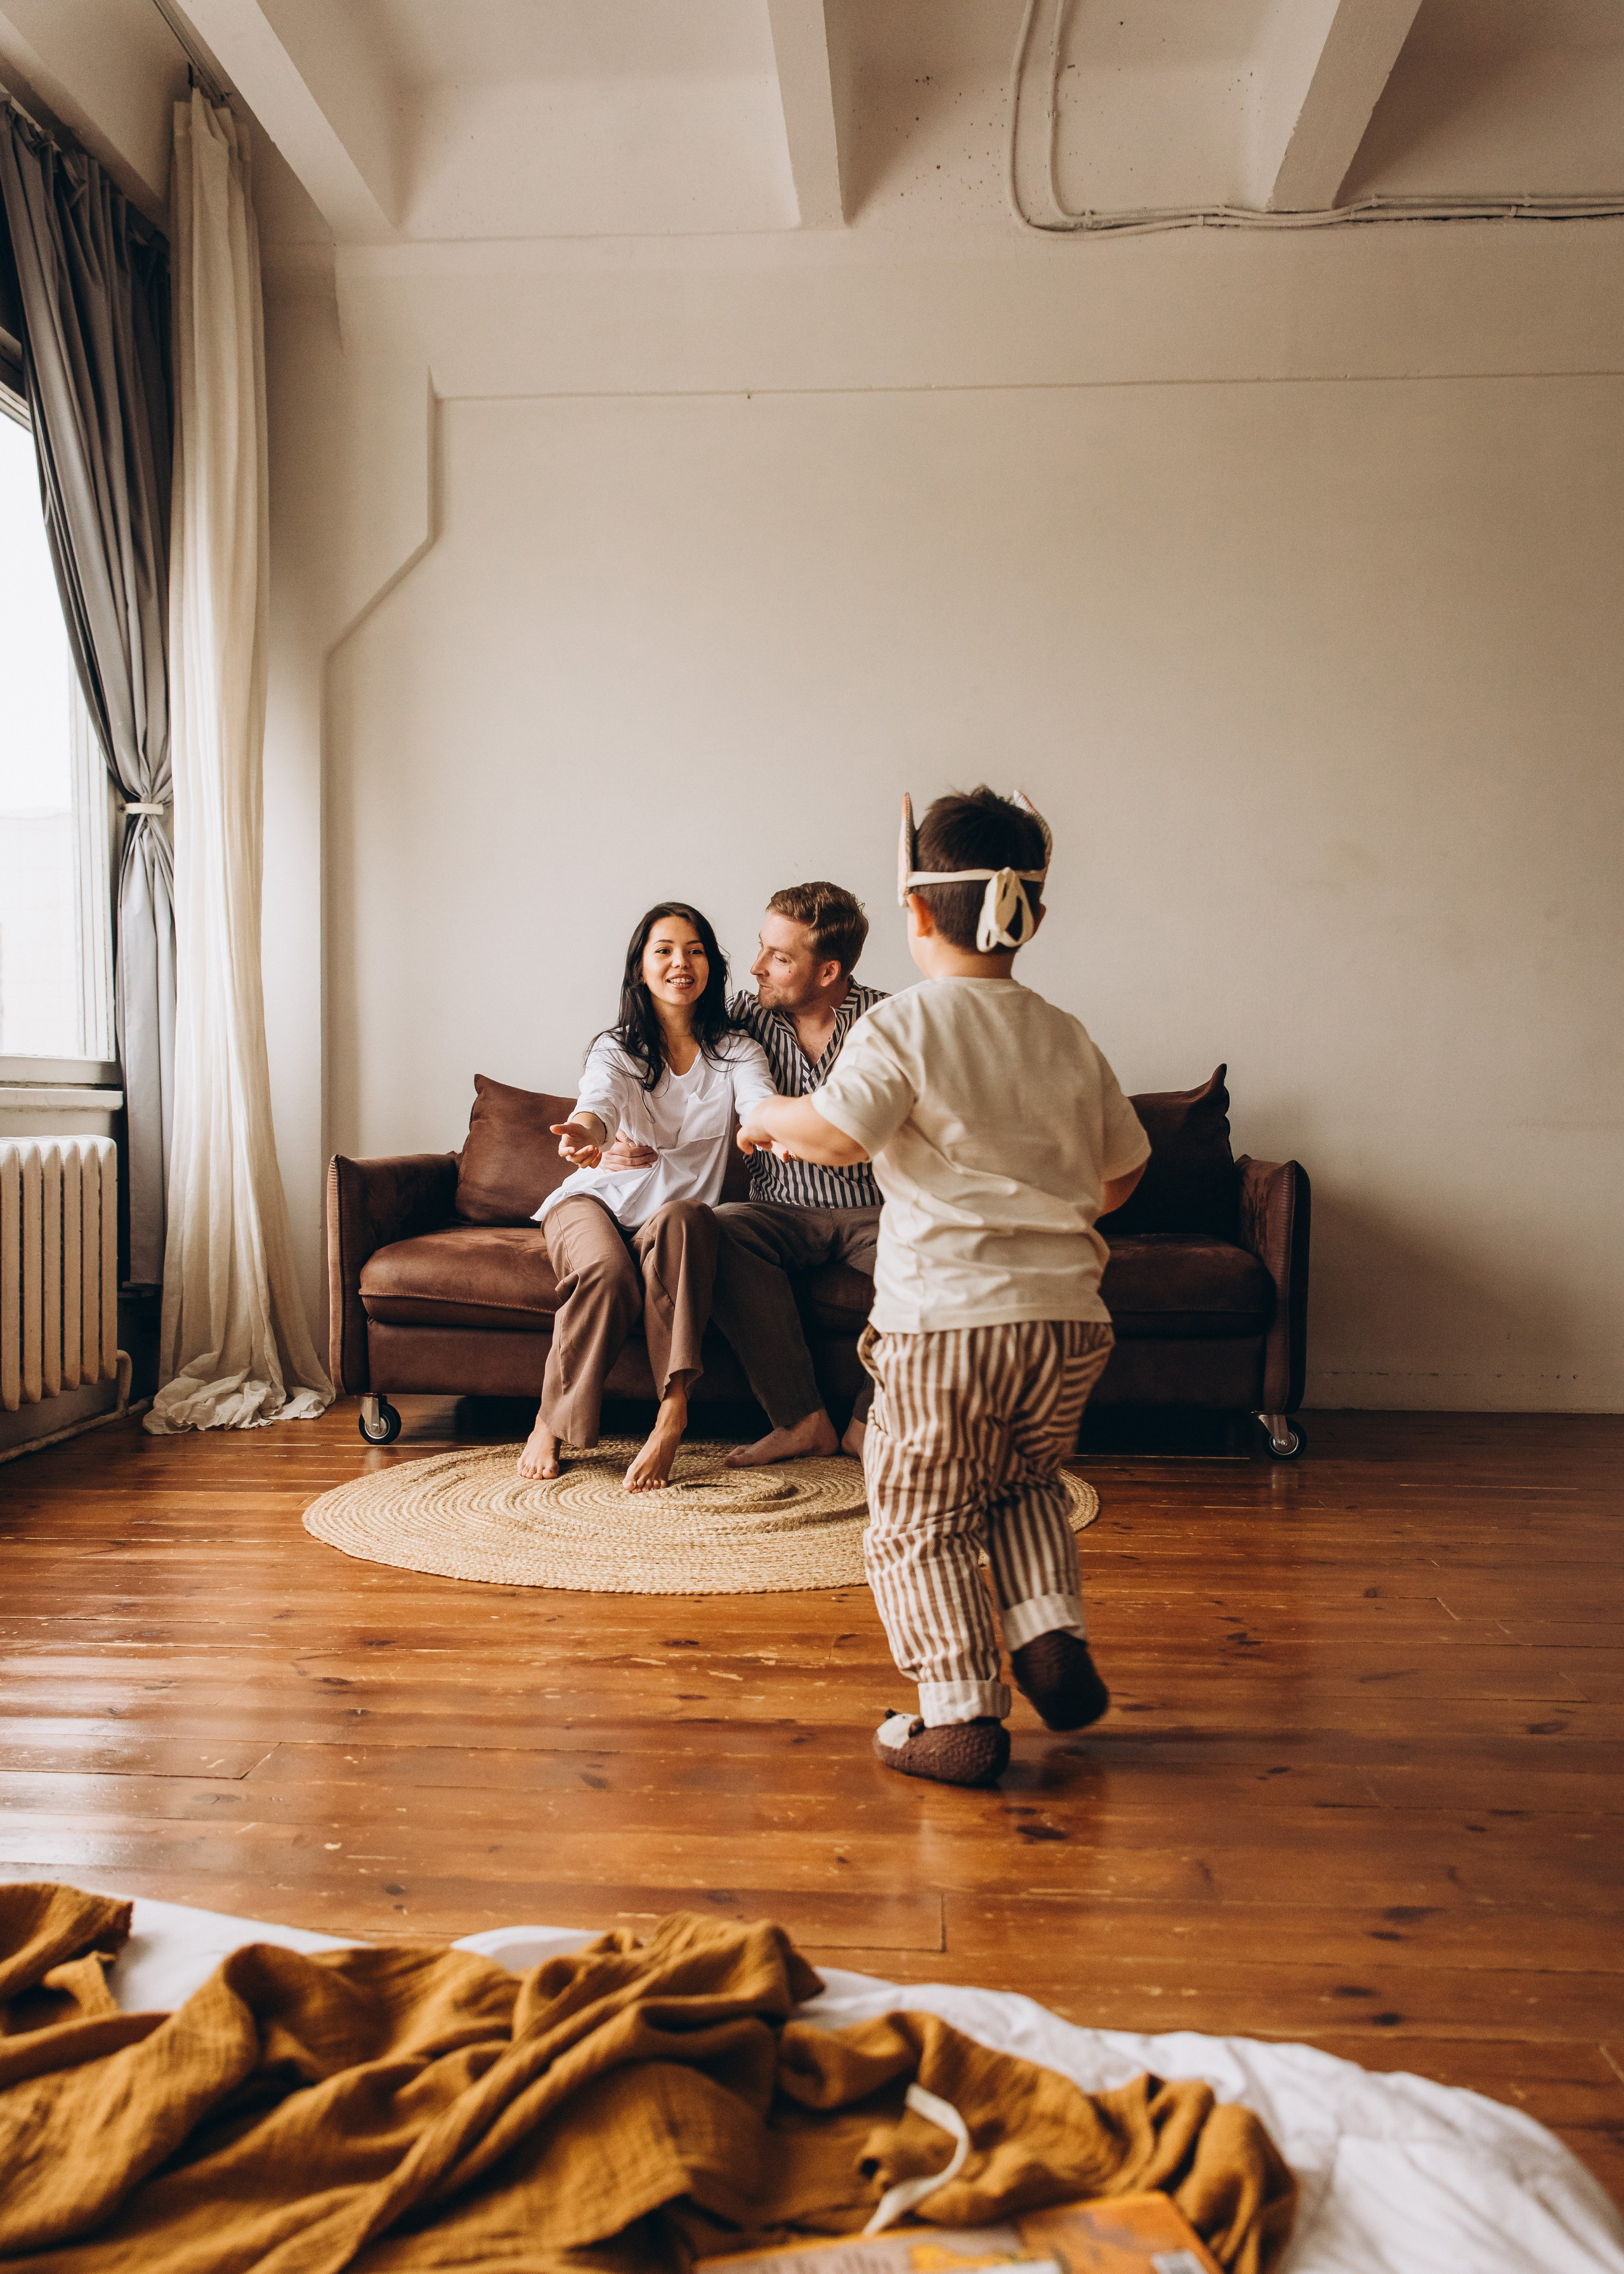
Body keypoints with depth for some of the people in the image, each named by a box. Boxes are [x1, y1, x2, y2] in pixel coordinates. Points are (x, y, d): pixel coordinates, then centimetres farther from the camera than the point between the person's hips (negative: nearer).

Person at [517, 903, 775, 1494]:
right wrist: (581, 1132, -50)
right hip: (596, 1201, 0)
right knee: (606, 1273, -35)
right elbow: (599, 1103, -23)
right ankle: (551, 1424, -16)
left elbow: (761, 1103, -21)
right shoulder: (615, 1049, 0)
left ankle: (672, 1411, -42)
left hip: (678, 1212, 1)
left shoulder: (735, 1051, 2)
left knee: (679, 1219, -37)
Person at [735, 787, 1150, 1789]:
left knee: (919, 1521, 7)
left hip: (946, 1319, -5)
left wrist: (772, 1115, 3)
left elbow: (840, 1131, -18)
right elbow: (1124, 1170, 19)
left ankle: (964, 1716, 6)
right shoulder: (1069, 1039, 12)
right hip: (1068, 1314, 6)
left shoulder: (903, 1025, -5)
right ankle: (1054, 1637, 15)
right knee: (1028, 1486, 28)